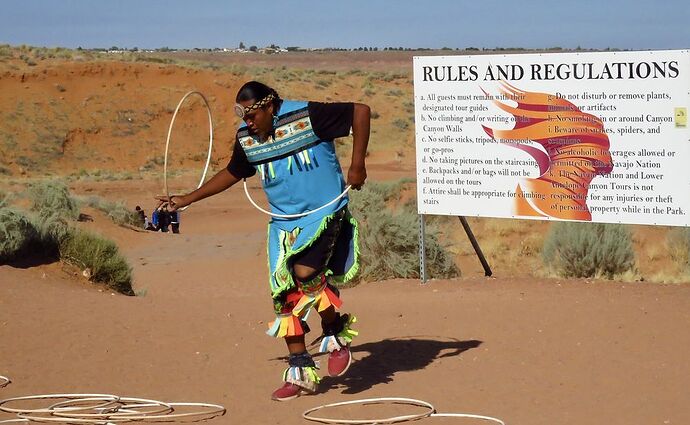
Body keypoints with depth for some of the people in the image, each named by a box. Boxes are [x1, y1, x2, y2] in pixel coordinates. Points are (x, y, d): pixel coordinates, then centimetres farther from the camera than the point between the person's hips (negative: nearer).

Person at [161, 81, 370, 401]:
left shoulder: (307, 116, -15)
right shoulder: (246, 139, 4)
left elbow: (361, 111, -11)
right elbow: (232, 173, 21)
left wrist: (357, 165, -13)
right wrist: (186, 200, 20)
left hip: (325, 214, -6)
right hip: (283, 222, 6)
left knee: (305, 272, -26)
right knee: (284, 295, 1)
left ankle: (337, 335, -2)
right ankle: (300, 372, 12)